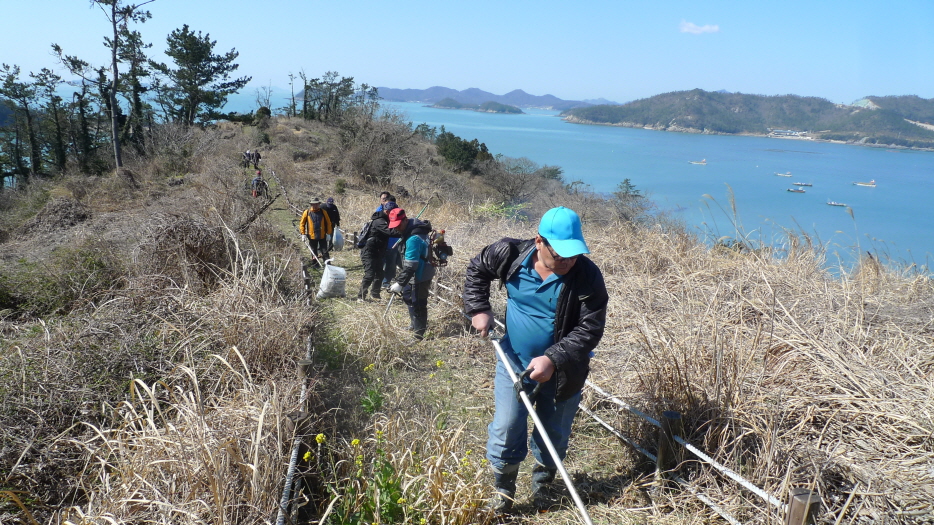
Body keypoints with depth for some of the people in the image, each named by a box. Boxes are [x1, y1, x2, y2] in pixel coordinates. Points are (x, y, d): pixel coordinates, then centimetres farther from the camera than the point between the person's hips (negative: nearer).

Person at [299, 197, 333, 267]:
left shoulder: (323, 212, 0)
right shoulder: (307, 212, -1)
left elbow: (328, 223, 3)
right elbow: (302, 224, 5)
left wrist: (328, 233, -2)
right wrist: (303, 234, -2)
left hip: (322, 236, -1)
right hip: (312, 236, 1)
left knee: (325, 251, -1)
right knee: (314, 253, 12)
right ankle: (315, 265, 22)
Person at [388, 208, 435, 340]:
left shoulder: (414, 238, -29)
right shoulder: (415, 228, 4)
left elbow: (410, 266, -32)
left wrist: (399, 283, -30)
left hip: (420, 276, -11)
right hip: (420, 273, 11)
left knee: (417, 304, -2)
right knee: (407, 295, 25)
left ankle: (419, 335, 10)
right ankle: (415, 324, 42)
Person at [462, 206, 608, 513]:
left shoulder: (587, 276, -22)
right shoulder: (510, 254, -16)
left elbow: (591, 328, -20)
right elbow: (477, 270, 5)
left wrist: (553, 360, -29)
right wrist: (479, 309, -5)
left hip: (562, 371, -1)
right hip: (514, 361, 1)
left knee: (554, 433, 16)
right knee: (506, 429, 4)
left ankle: (542, 481, 45)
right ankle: (503, 486, 30)